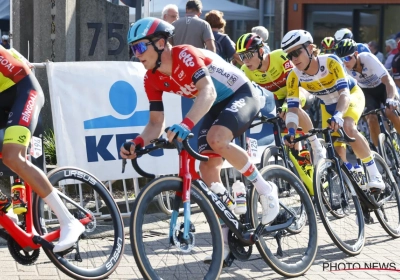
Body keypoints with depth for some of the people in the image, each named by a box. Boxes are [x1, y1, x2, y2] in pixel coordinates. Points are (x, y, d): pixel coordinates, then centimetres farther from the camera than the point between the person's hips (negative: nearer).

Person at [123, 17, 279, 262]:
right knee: (208, 168, -3)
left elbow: (208, 91, -44)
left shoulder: (185, 55, -29)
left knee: (216, 139, -34)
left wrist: (186, 124, -59)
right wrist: (138, 143, -25)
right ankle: (225, 240, 6)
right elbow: (156, 123, -4)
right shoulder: (153, 79, -6)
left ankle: (265, 189, -14)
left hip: (242, 94, -8)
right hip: (216, 106, 8)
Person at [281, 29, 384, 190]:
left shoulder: (330, 62, -36)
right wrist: (291, 132, -47)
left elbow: (344, 93, -41)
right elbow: (292, 108, -27)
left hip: (351, 95, -5)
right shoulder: (294, 77, -26)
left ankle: (374, 174, -24)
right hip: (328, 104, 5)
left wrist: (338, 115, -61)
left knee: (347, 127, -32)